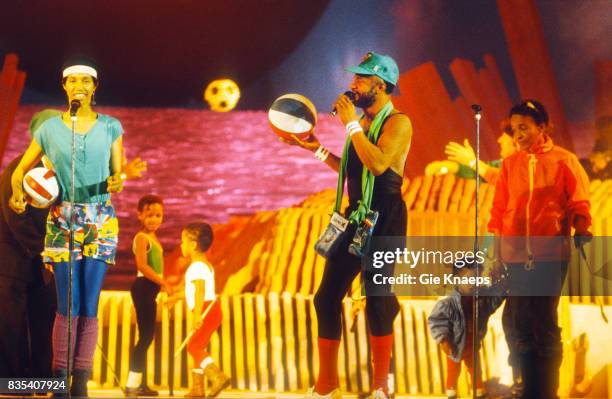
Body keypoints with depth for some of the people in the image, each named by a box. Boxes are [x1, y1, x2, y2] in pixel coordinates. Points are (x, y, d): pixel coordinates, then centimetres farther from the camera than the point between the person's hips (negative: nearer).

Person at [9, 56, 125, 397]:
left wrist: (117, 182, -18)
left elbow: (118, 173, 6)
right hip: (62, 221, 0)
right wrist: (17, 193, -10)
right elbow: (21, 169, 11)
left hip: (101, 222, 0)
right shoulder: (49, 129, 4)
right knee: (67, 307, -4)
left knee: (89, 307, -3)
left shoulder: (110, 127, 5)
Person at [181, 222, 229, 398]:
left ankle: (218, 376, -25)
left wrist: (197, 315, -35)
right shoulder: (205, 265, 21)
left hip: (207, 310, -11)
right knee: (198, 347, 16)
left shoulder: (197, 267, -13)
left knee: (194, 347, -12)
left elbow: (200, 291, -26)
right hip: (210, 310, 11)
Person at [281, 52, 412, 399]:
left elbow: (378, 164, -26)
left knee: (378, 301, -6)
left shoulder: (398, 122, -9)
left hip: (385, 218, -8)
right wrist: (318, 149, 14)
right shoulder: (362, 121, 14)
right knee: (327, 297, 5)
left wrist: (352, 124, -20)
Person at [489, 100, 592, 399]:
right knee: (517, 325, 6)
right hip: (516, 256, 3)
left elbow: (579, 204, 0)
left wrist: (580, 228, -20)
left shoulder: (564, 161, 1)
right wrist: (497, 256, 9)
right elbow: (499, 212, 12)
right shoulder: (510, 164, 10)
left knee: (543, 323, -2)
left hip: (551, 255, -3)